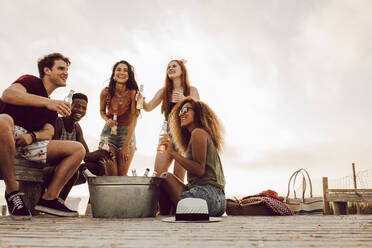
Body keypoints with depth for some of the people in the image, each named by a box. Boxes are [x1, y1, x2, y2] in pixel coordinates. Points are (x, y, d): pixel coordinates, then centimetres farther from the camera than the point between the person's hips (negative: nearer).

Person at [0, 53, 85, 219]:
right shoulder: (30, 81, 3)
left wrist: (31, 136, -18)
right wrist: (47, 102, -31)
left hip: (29, 144, 6)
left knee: (78, 149, -4)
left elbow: (48, 132, 6)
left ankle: (49, 198, -15)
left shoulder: (53, 107, 22)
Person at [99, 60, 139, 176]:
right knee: (111, 174, -7)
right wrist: (107, 120, -14)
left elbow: (134, 119, -16)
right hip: (109, 132, 1)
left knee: (122, 174, -3)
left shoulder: (133, 93, -17)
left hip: (127, 133, -1)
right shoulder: (106, 92, -10)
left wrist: (126, 146, -18)